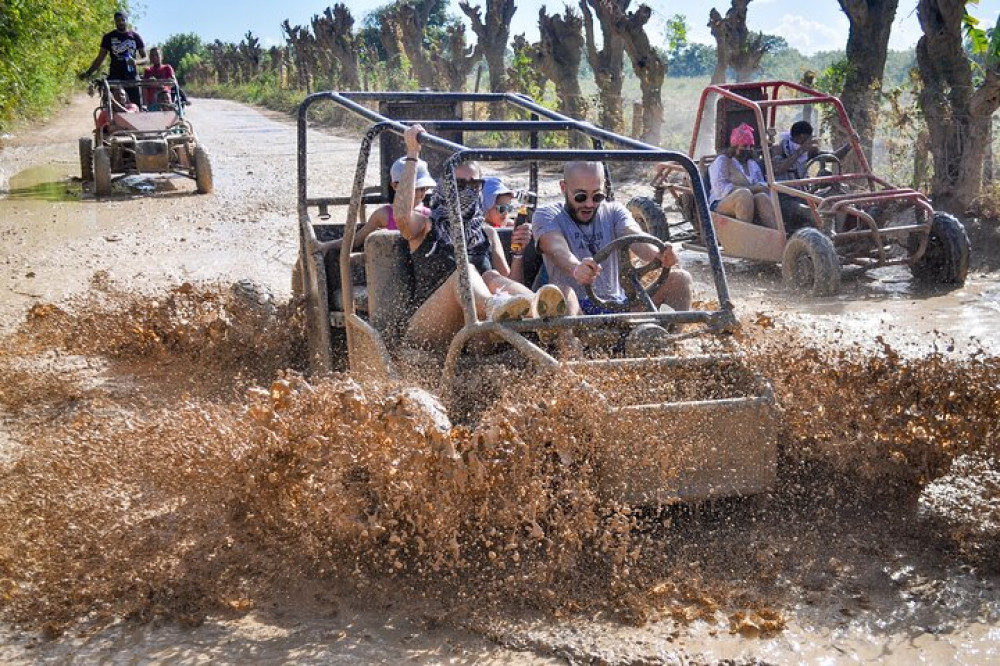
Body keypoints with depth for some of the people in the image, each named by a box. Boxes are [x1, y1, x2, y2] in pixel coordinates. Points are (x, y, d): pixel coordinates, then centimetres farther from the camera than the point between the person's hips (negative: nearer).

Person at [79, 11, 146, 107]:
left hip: (132, 77, 0)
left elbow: (145, 58, 6)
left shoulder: (135, 36, 5)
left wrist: (136, 61, -16)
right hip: (114, 77, 0)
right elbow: (100, 58, 7)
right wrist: (88, 73, -5)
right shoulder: (108, 37, 6)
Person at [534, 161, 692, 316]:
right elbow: (557, 248, -17)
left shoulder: (614, 211, 16)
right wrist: (576, 269, -43)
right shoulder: (547, 215, 6)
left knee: (679, 279, -14)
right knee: (559, 292, -36)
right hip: (576, 310, -3)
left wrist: (658, 255, -33)